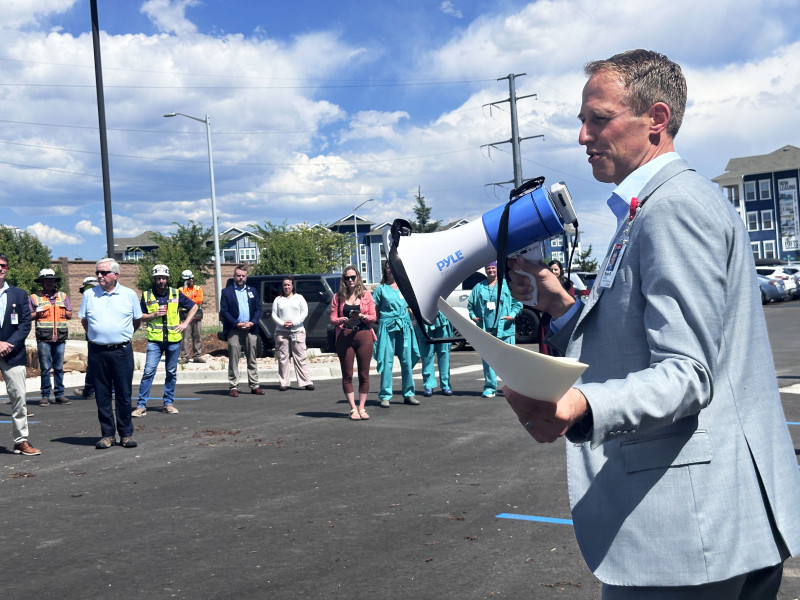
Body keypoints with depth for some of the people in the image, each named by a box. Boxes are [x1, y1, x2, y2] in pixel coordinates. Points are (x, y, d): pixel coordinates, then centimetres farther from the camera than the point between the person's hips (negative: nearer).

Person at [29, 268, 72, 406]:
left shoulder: (63, 296, 16)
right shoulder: (35, 297, 8)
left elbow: (69, 314, 17)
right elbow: (28, 317, 8)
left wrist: (62, 312, -1)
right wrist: (37, 313, -9)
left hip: (60, 338, 3)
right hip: (43, 339, -2)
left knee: (59, 368, 5)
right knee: (45, 368, -2)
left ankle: (59, 395, 10)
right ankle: (45, 396, 4)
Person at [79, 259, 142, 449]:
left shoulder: (129, 294, 3)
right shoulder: (89, 295, 5)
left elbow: (137, 321, 14)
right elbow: (84, 321, 17)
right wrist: (96, 336, 14)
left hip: (122, 350, -1)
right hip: (97, 352, 1)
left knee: (124, 394, 2)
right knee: (102, 395, 5)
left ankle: (126, 434, 12)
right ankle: (107, 435, 14)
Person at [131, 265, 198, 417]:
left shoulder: (175, 294, 7)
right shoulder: (147, 295, 4)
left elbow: (194, 307, 15)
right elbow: (140, 316, 8)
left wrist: (185, 323, 6)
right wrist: (154, 315, -10)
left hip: (174, 339, 2)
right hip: (154, 340, -2)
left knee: (171, 373, 8)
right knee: (149, 371, -10)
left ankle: (168, 403, 18)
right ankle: (141, 405, -7)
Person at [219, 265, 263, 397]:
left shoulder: (252, 291, 15)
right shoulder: (227, 292, 4)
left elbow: (258, 308, 12)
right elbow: (224, 311, -2)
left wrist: (252, 323, -4)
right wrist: (236, 324, -13)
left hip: (250, 329, 3)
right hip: (234, 330, -3)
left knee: (252, 359, 7)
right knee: (233, 360, -4)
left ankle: (254, 386, 13)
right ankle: (233, 387, 1)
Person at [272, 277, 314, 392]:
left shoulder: (299, 298, 11)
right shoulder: (278, 300, 13)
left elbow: (304, 312, 3)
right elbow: (274, 315, 8)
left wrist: (294, 323, -9)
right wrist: (283, 324, -9)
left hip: (297, 331, -1)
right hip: (281, 332, 1)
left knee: (301, 357, -4)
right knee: (283, 357, 0)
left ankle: (305, 382, -4)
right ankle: (284, 383, 3)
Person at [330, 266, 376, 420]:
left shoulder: (366, 295, 9)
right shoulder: (338, 297, 9)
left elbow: (373, 318, 5)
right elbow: (332, 319, 4)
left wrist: (361, 317, -14)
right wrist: (343, 320, -16)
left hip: (364, 336, 0)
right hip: (344, 337, 0)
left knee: (364, 375, 2)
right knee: (347, 375, 0)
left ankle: (362, 408, 9)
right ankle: (353, 409, 6)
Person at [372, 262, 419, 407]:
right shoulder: (381, 289, 6)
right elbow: (375, 311, 5)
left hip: (404, 326, 3)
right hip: (387, 327, -3)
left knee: (407, 361, 3)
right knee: (387, 362, -4)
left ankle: (408, 394, 11)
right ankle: (385, 396, 1)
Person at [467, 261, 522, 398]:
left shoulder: (507, 286, 10)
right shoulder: (478, 288, 15)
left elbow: (518, 303, 8)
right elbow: (470, 304, 18)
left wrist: (512, 315, -8)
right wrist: (473, 316, 1)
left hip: (504, 330, -2)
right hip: (485, 329, 2)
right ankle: (490, 387, 6)